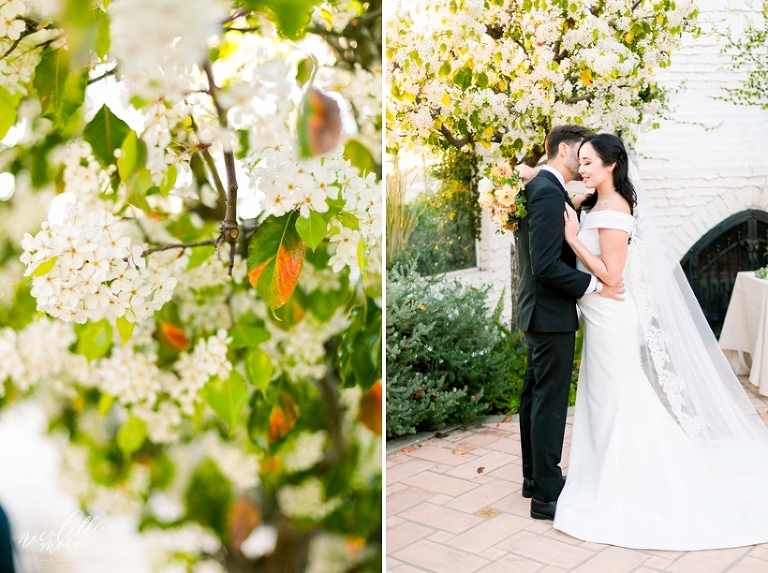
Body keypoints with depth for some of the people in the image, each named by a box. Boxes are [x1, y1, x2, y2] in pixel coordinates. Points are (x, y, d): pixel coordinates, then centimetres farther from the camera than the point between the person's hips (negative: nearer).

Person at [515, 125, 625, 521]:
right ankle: (547, 494, 5)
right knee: (550, 403, -3)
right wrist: (595, 285, -18)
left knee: (535, 396, 16)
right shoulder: (549, 191, -19)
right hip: (552, 314, -11)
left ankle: (534, 477, 29)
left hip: (537, 311, 11)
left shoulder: (537, 187, 13)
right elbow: (546, 264, -25)